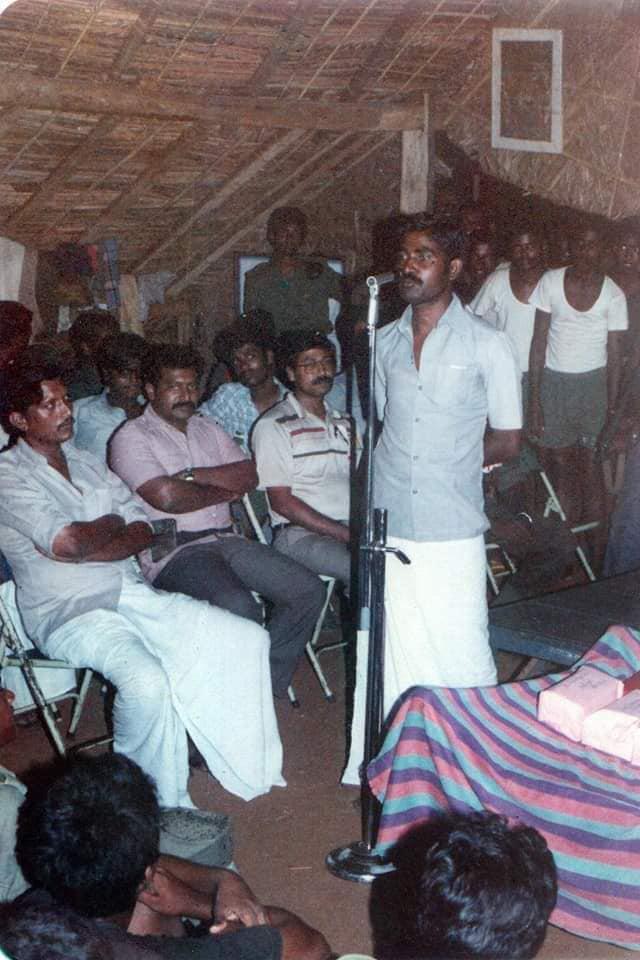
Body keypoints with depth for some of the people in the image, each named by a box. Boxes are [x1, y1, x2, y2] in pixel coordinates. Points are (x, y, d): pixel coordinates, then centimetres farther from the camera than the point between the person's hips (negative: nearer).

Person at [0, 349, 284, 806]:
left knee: (248, 639, -6)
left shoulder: (87, 462, 16)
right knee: (147, 680, -36)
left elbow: (143, 532, 8)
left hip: (133, 594, 7)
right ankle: (158, 806, -13)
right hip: (69, 614, -7)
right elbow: (67, 543, -21)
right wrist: (110, 523, 0)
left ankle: (247, 768, 4)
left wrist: (84, 546, -10)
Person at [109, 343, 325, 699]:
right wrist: (224, 490, 1)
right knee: (241, 607, -33)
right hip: (174, 551, -7)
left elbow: (248, 475, 7)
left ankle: (267, 683, 2)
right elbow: (166, 497, -14)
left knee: (308, 590, -7)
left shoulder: (208, 429, 22)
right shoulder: (131, 437, 1)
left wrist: (192, 476, -7)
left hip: (226, 539, 7)